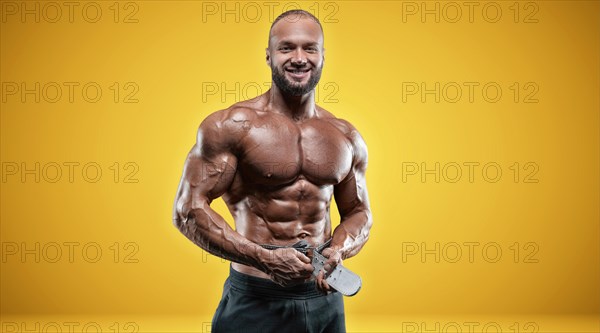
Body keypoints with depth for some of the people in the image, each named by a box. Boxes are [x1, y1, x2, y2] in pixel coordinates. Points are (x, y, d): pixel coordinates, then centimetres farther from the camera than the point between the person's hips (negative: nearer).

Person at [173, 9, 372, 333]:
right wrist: (265, 258, -18)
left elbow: (359, 212, 15)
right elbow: (187, 209, -12)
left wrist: (338, 250, -7)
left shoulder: (347, 138, 5)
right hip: (255, 301, -4)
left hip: (326, 300, 4)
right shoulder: (230, 125, -8)